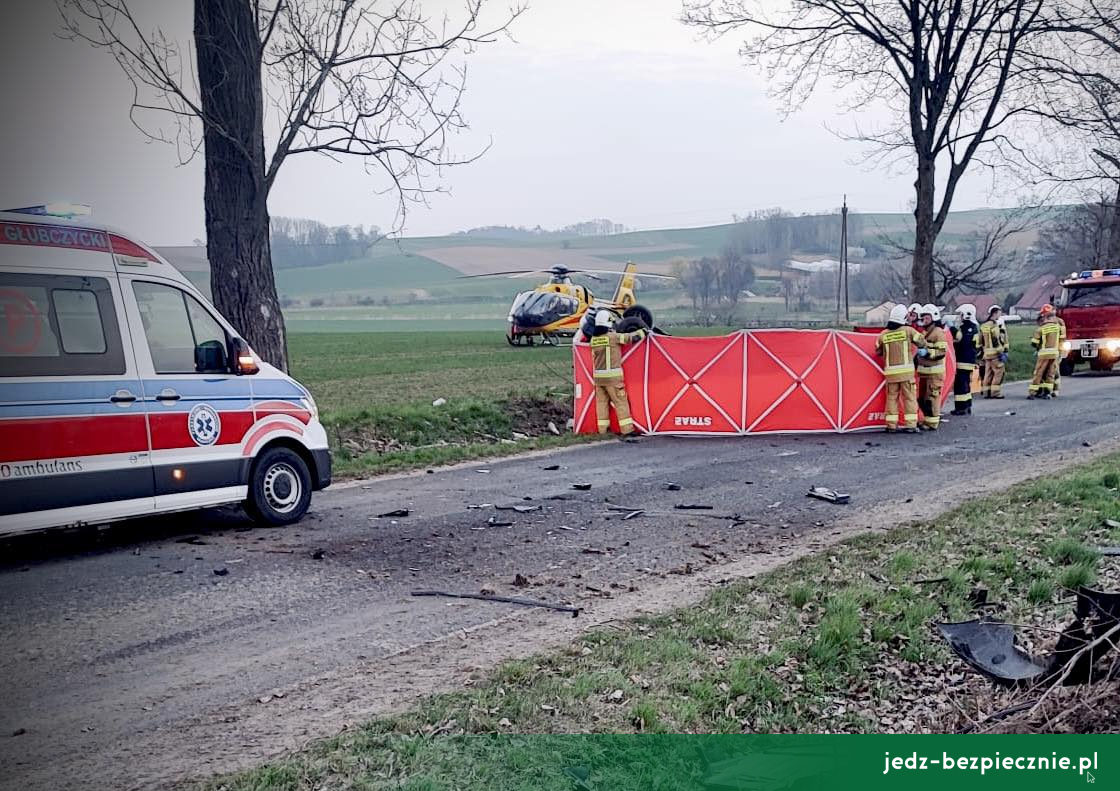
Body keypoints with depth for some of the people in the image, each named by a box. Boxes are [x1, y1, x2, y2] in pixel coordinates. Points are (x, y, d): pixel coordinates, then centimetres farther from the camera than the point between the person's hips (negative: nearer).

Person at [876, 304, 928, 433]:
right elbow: (922, 342, 7)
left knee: (892, 398, 9)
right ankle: (911, 425, 0)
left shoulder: (883, 334, 3)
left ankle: (891, 425, 10)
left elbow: (878, 351, 13)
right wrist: (922, 350, 28)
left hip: (890, 371, 2)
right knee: (909, 397, 2)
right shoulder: (908, 330, -4)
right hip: (906, 370, -2)